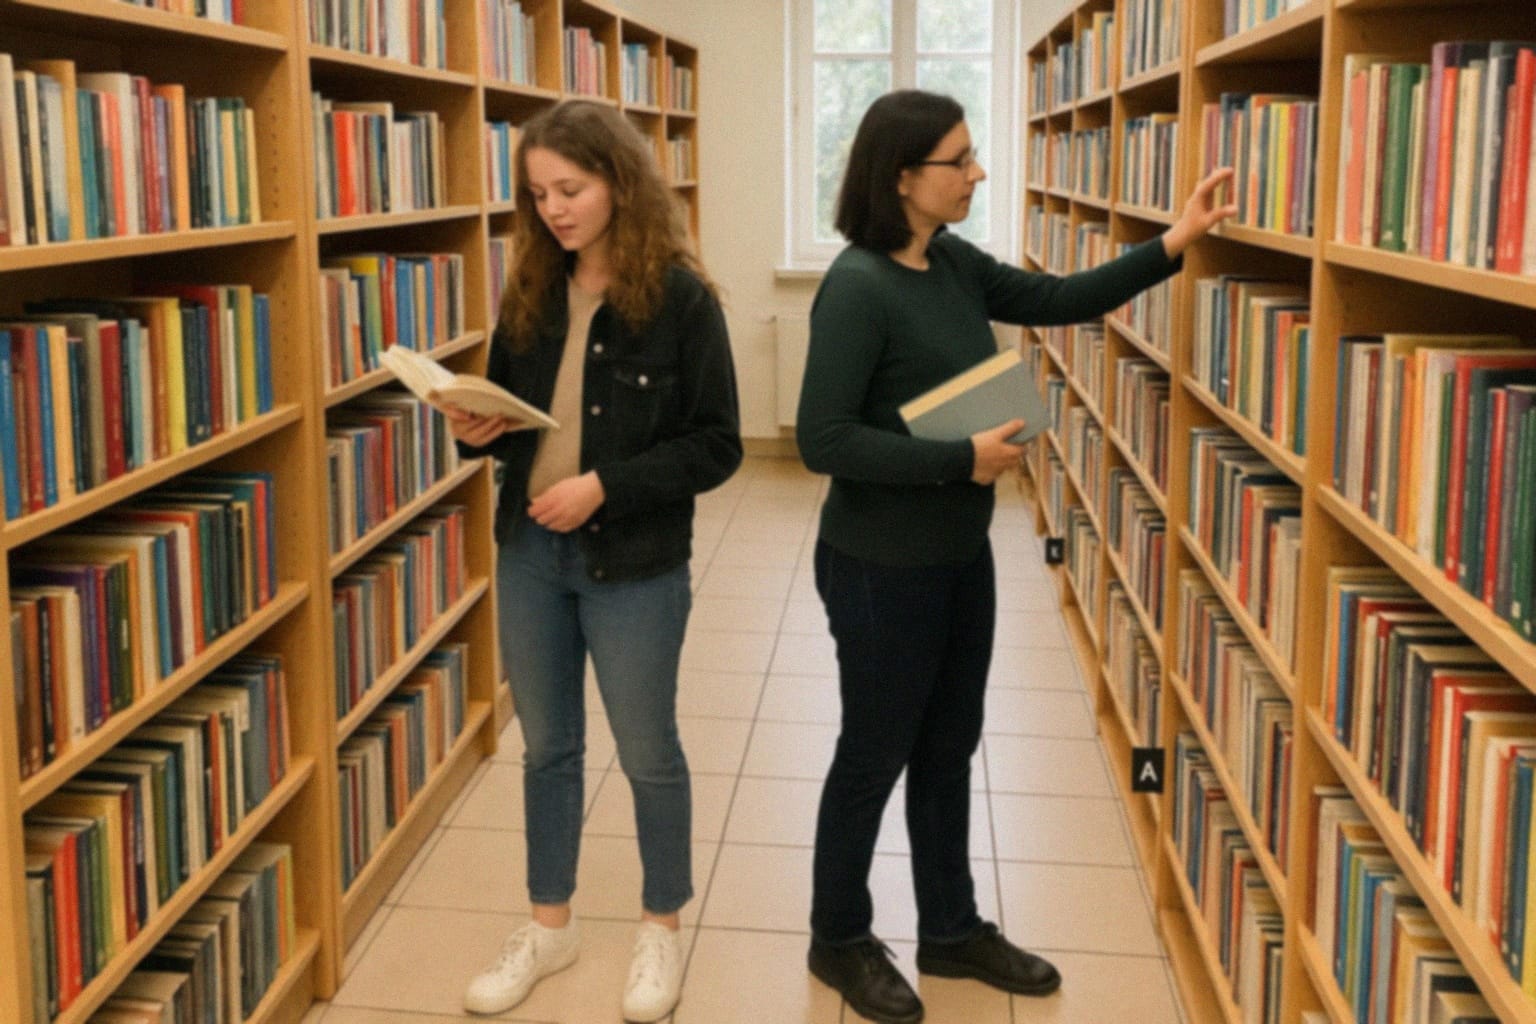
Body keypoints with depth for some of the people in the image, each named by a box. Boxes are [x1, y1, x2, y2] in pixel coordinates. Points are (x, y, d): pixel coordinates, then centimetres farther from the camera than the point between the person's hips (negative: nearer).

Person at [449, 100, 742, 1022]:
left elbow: (718, 446, -13)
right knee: (548, 747, 17)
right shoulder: (532, 292, 4)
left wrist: (605, 487, -22)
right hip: (528, 551, 5)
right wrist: (476, 431, -8)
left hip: (634, 565, -5)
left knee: (649, 754, 11)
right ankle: (550, 925, 34)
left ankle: (663, 929, 31)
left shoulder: (680, 296, -12)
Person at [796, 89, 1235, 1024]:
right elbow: (824, 440, -25)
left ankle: (952, 931, 37)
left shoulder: (955, 264, 3)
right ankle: (840, 940, 30)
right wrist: (962, 459, -23)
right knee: (876, 755, 8)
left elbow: (1058, 300, 12)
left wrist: (1173, 246, 2)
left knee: (949, 748, 19)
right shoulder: (858, 288, -22)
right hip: (883, 569, -8)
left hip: (961, 555, 8)